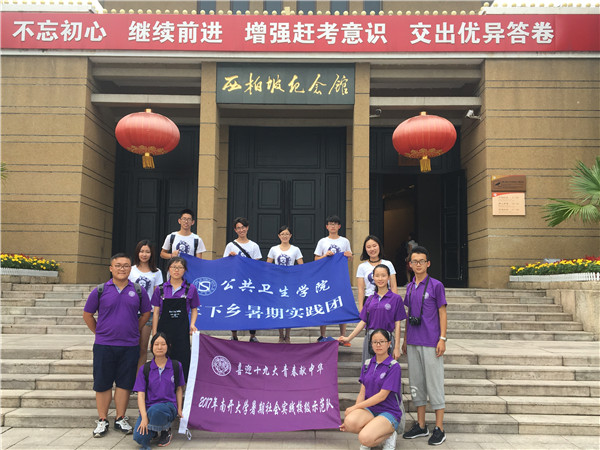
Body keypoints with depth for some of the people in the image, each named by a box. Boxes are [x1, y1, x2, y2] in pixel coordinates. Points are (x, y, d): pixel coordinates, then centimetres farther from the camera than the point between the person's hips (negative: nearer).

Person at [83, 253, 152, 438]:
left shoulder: (138, 291, 3)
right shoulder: (100, 290, -1)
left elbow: (146, 313, 14)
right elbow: (87, 315, 8)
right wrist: (99, 333, 8)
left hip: (130, 346, 1)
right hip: (103, 346, -1)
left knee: (124, 383, 8)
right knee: (102, 383, 6)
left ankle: (120, 419, 22)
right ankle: (102, 420, 20)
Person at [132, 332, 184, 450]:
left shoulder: (176, 366, 4)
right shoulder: (145, 369, 2)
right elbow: (141, 394, -3)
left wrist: (179, 409, 6)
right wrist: (144, 417, -14)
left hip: (168, 406, -1)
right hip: (148, 408, 1)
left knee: (155, 410, -38)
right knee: (139, 438, -26)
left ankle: (166, 430, -4)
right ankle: (152, 431, 12)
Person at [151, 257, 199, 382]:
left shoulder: (191, 289, 4)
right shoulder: (160, 289, 6)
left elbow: (194, 310, 12)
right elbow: (156, 313, 6)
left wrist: (192, 324, -6)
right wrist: (154, 335, 2)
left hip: (182, 331, -1)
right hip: (164, 329, 1)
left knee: (182, 359, -2)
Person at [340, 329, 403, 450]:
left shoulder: (393, 366, -9)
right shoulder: (367, 364, 10)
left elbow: (382, 395, -14)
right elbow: (362, 393, 9)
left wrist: (355, 407, -12)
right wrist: (355, 411, -5)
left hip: (389, 412, -4)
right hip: (369, 408, 4)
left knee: (365, 438, -30)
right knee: (350, 422, -30)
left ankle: (389, 435, 0)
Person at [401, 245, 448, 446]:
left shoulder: (436, 286, -5)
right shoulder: (409, 287, 11)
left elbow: (442, 314, -5)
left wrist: (442, 339, -11)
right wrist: (405, 339, 15)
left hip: (431, 343, -6)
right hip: (413, 343, 6)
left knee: (434, 383, -1)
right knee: (416, 382, 11)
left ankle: (439, 428, 9)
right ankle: (421, 425, 23)